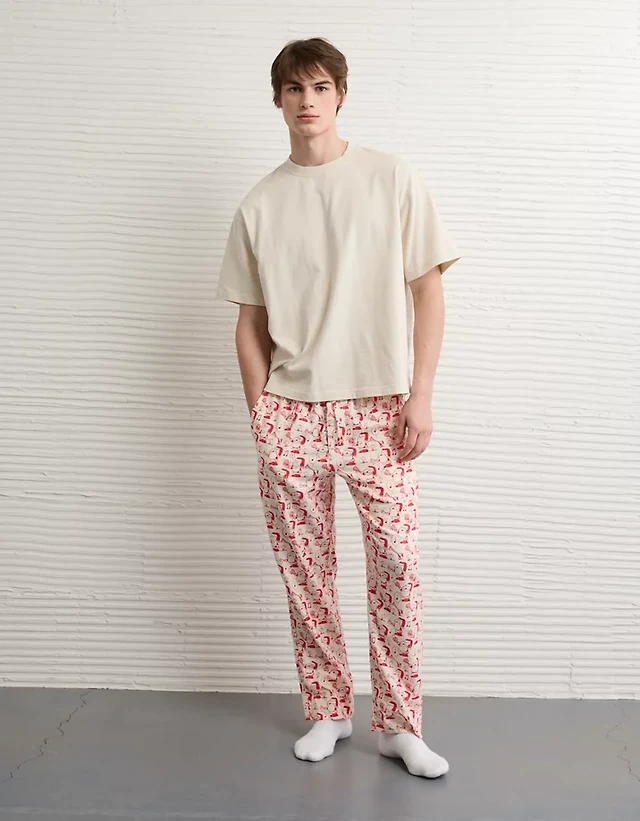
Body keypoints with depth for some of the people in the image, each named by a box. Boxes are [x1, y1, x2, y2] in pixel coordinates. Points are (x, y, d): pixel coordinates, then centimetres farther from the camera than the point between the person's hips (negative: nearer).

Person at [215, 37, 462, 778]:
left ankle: (399, 724, 14)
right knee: (303, 570, 7)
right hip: (292, 411, 2)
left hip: (378, 407, -2)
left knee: (395, 565, -3)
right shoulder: (259, 205, 8)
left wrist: (420, 394, -6)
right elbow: (251, 322, 10)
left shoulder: (393, 179, 2)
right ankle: (327, 711, 25)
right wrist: (260, 414, 4)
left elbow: (427, 291, 1)